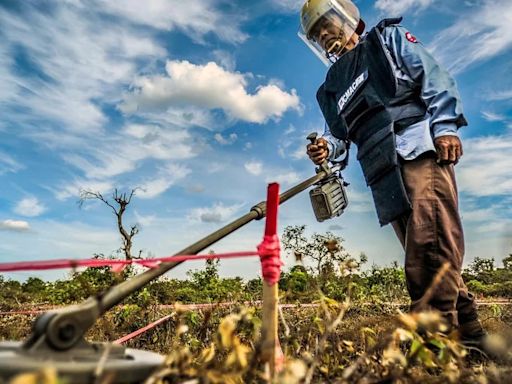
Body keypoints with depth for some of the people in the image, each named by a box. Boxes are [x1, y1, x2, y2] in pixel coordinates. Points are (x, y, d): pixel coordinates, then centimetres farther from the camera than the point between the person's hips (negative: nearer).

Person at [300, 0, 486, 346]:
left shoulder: (388, 38, 17)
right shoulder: (331, 89, 28)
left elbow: (434, 78, 4)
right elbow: (339, 135, 18)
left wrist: (445, 125, -11)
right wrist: (326, 148, -6)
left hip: (420, 148, -5)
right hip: (386, 175, 5)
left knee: (431, 238, -21)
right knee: (421, 252, 2)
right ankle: (468, 328, 11)